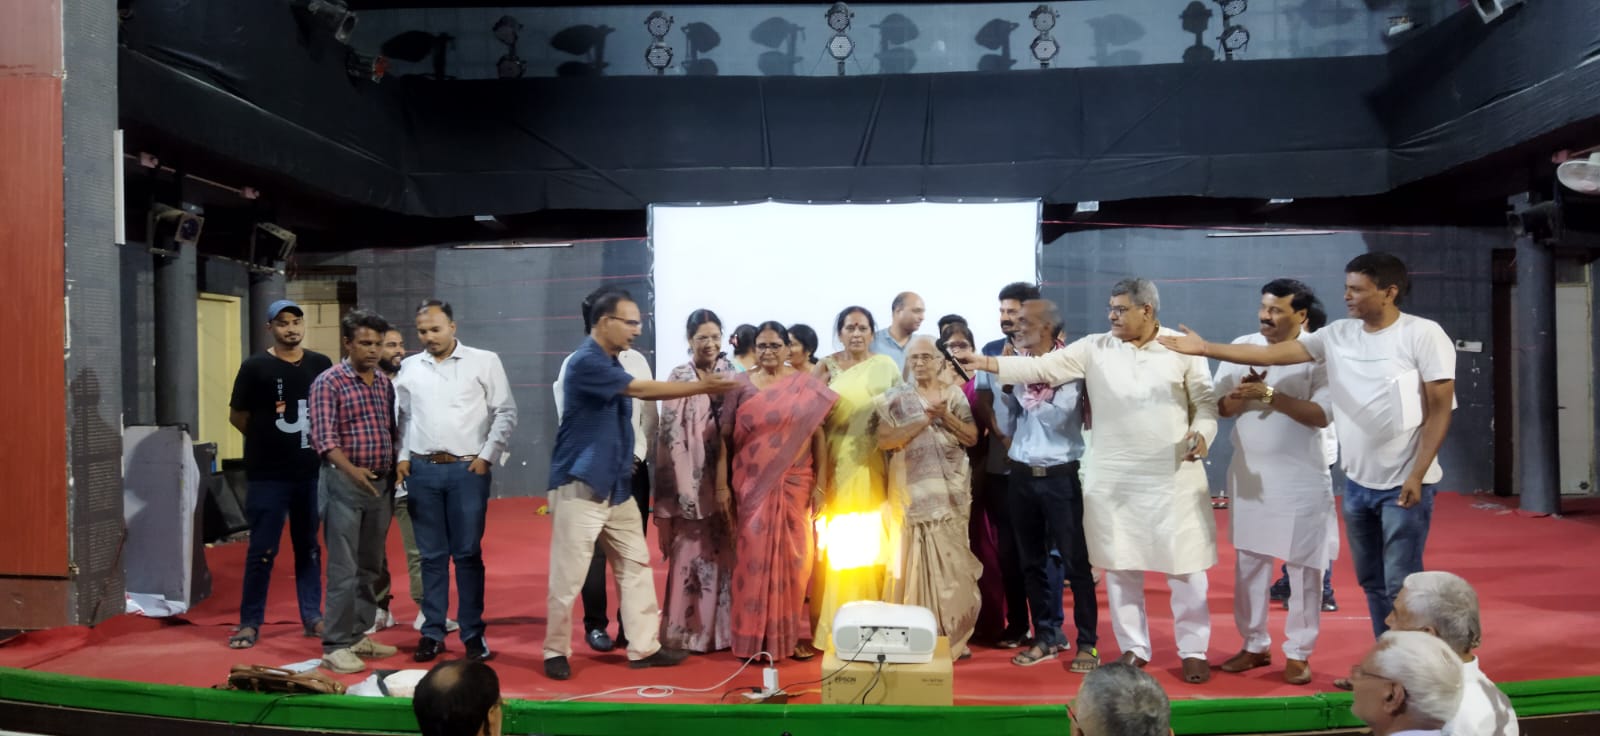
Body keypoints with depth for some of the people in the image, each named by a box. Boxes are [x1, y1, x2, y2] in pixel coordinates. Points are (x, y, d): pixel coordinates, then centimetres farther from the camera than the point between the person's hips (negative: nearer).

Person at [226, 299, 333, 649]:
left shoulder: (321, 365, 5)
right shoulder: (255, 367, -4)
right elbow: (237, 417, 2)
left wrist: (317, 444, 5)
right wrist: (269, 441, 5)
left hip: (311, 472, 3)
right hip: (268, 475, -3)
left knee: (309, 548, 12)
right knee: (262, 551, 1)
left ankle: (313, 616, 20)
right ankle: (250, 622, 11)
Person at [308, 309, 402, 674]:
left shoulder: (385, 383, 11)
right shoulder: (329, 381, -7)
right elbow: (323, 438, -14)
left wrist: (395, 469, 4)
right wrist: (352, 470, -27)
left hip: (380, 483, 6)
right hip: (343, 483, -6)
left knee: (370, 567, 12)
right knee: (344, 569, -5)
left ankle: (359, 635, 22)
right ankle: (335, 646, 2)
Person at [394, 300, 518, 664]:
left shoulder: (484, 361, 0)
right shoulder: (409, 368, 9)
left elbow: (505, 412, -1)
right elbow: (401, 416, 13)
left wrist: (487, 456, -6)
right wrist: (402, 456, 2)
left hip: (468, 469, -3)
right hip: (422, 470, 3)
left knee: (468, 553, 2)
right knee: (431, 555, 8)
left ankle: (473, 633, 10)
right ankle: (432, 631, 17)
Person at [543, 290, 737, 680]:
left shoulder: (613, 364, 13)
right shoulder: (585, 362, -16)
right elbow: (641, 390, -22)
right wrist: (702, 387, -21)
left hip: (617, 485, 9)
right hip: (581, 486, -9)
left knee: (636, 567, 8)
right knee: (568, 576, 0)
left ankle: (644, 646, 15)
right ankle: (556, 651, 13)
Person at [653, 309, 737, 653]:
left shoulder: (731, 377, 7)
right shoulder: (679, 379, -3)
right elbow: (671, 435, -7)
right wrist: (683, 487, -13)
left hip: (724, 478, 3)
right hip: (692, 479, -3)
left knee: (724, 553, 8)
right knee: (691, 552, 1)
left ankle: (722, 627, 18)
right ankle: (686, 631, 10)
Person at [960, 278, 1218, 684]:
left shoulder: (1182, 348, -1)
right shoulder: (1094, 349, 2)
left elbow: (1206, 401, 1)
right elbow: (1044, 367, -4)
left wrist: (1202, 434, -18)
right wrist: (987, 363, -14)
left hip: (1174, 476, -2)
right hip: (1113, 479, 2)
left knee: (1184, 565, 4)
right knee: (1119, 565, 9)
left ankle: (1193, 650, 18)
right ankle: (1134, 648, 23)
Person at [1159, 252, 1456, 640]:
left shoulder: (1423, 335, -10)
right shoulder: (1337, 335, 4)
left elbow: (1440, 410, -10)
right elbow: (1273, 354, -1)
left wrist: (1416, 476, -15)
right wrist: (1204, 348, -8)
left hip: (1403, 484, -6)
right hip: (1357, 483, 6)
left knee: (1401, 585, -3)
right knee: (1371, 581, 15)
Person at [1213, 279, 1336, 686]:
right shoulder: (1241, 347, 3)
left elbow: (1322, 415, -18)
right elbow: (1220, 405, 3)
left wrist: (1269, 394, -24)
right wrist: (1240, 395, -18)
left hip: (1302, 477, -4)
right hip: (1249, 473, 4)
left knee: (1304, 566, 4)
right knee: (1249, 561, 10)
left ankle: (1298, 653, 15)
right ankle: (1254, 644, 23)